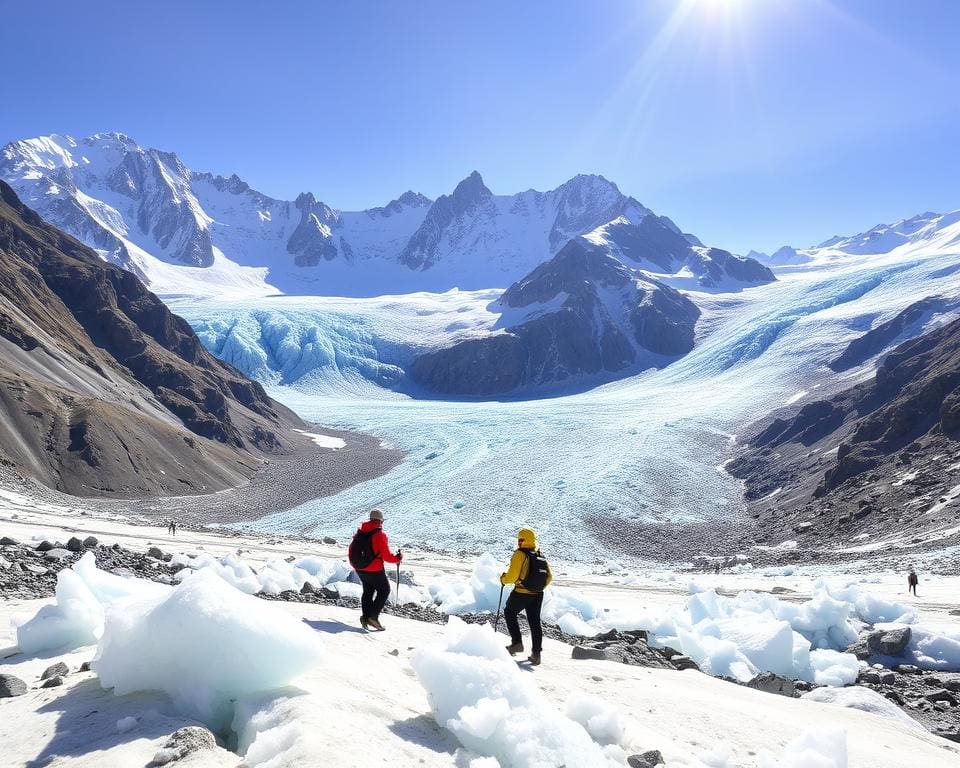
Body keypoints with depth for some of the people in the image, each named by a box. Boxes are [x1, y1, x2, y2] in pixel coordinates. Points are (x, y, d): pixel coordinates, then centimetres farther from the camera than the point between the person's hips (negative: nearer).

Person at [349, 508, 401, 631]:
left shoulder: (360, 532, 3)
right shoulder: (380, 535, -17)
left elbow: (352, 549, 12)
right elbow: (387, 556, -18)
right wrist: (397, 558, 0)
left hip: (359, 569, 6)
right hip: (374, 570, -6)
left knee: (368, 591, 22)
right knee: (384, 591, 11)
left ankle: (365, 616, 11)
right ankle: (373, 616, 1)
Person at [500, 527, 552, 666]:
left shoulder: (520, 554, -14)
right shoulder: (541, 557, 7)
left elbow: (512, 576, -19)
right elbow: (549, 577, 10)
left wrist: (503, 579, 1)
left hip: (521, 593, -6)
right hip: (538, 595, 6)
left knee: (509, 613, 18)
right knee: (535, 622, 12)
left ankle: (517, 643, 11)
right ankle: (536, 654, 11)